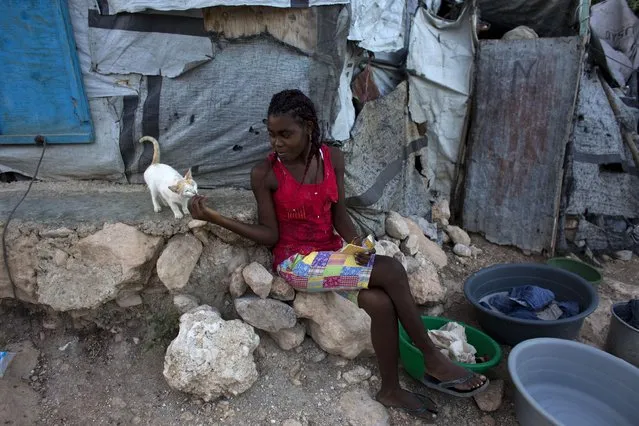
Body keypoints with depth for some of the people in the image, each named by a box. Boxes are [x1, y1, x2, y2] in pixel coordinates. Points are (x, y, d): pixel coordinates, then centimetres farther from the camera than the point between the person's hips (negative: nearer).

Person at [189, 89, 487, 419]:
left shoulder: (332, 159, 0)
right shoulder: (264, 174, -11)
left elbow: (339, 216, 4)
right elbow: (270, 235, -9)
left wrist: (357, 244, -16)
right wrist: (215, 217, -20)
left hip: (332, 253, 5)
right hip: (295, 261, -4)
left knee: (381, 302, -24)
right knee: (391, 272, -21)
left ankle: (391, 390, 3)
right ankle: (433, 361, 0)